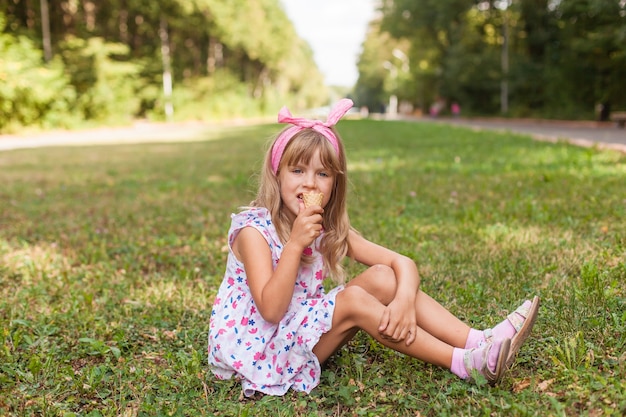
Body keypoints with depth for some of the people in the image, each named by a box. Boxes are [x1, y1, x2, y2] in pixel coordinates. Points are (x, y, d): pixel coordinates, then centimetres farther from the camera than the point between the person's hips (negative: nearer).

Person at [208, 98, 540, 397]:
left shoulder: (330, 229, -1)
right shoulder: (253, 230, -19)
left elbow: (402, 263, -8)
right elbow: (271, 310, -28)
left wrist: (405, 298, -29)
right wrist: (294, 244, -35)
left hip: (303, 330, 6)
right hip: (258, 347, -6)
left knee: (381, 277, -12)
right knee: (352, 299, -26)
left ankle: (479, 342, -19)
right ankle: (463, 364, -23)